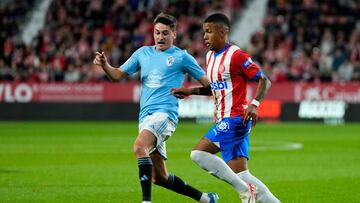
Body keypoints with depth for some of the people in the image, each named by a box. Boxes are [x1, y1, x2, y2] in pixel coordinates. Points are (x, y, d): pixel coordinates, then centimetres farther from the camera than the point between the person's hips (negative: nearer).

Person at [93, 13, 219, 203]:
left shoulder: (181, 57, 4)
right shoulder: (143, 53, 17)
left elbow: (206, 83, 7)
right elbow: (118, 75, 17)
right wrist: (104, 65, -1)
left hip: (165, 113, -7)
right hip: (145, 115, 7)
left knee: (140, 145, -35)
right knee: (159, 177, 8)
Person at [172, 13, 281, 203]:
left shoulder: (236, 55, -12)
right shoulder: (210, 56, 15)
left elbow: (264, 81, -11)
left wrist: (254, 104, -25)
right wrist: (190, 91, 16)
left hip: (236, 118, -9)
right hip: (224, 121, 9)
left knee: (198, 153, -17)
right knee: (240, 174, 3)